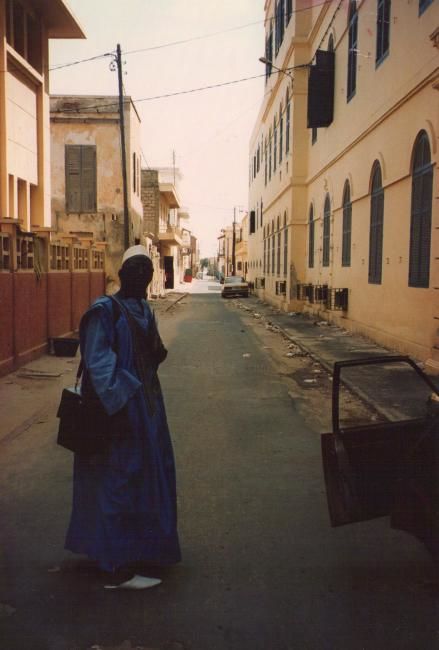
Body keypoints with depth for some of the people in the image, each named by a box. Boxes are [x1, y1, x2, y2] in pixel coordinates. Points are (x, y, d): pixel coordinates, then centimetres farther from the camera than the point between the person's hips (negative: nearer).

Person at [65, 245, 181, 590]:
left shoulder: (144, 310, 11)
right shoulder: (105, 310, -12)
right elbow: (98, 363, -19)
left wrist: (158, 354, 4)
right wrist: (118, 404, -24)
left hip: (146, 404, 9)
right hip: (120, 408, -9)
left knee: (145, 476, 18)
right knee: (122, 481, -3)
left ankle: (139, 547, 36)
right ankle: (119, 568, 7)